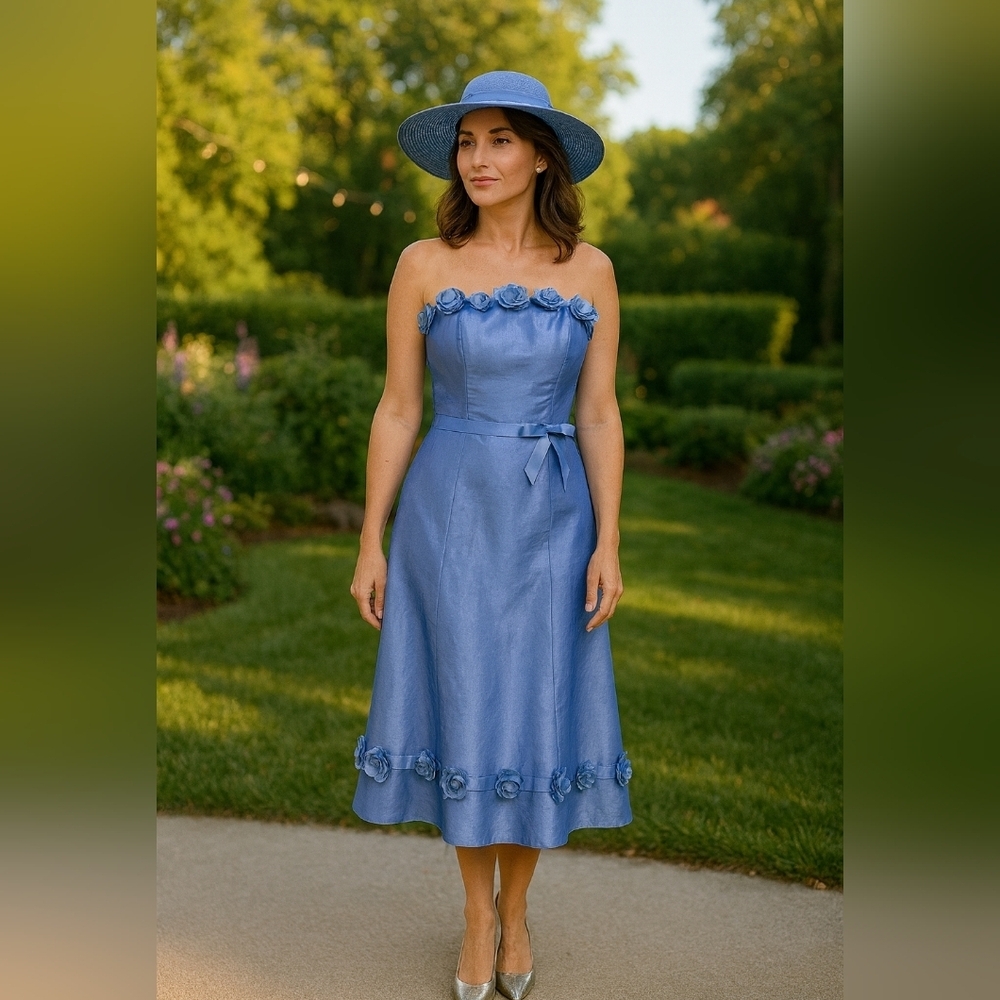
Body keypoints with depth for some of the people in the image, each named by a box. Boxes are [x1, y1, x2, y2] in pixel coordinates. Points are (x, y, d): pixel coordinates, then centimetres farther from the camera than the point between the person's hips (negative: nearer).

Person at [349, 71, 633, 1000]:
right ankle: (479, 912, 26)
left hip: (550, 517, 1)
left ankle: (516, 904, 29)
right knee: (465, 711, 5)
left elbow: (599, 413, 0)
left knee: (538, 710, 7)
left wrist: (607, 543, -5)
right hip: (449, 512, -1)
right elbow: (397, 410, -1)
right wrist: (371, 542, -2)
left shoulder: (589, 269, 0)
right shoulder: (423, 263, -2)